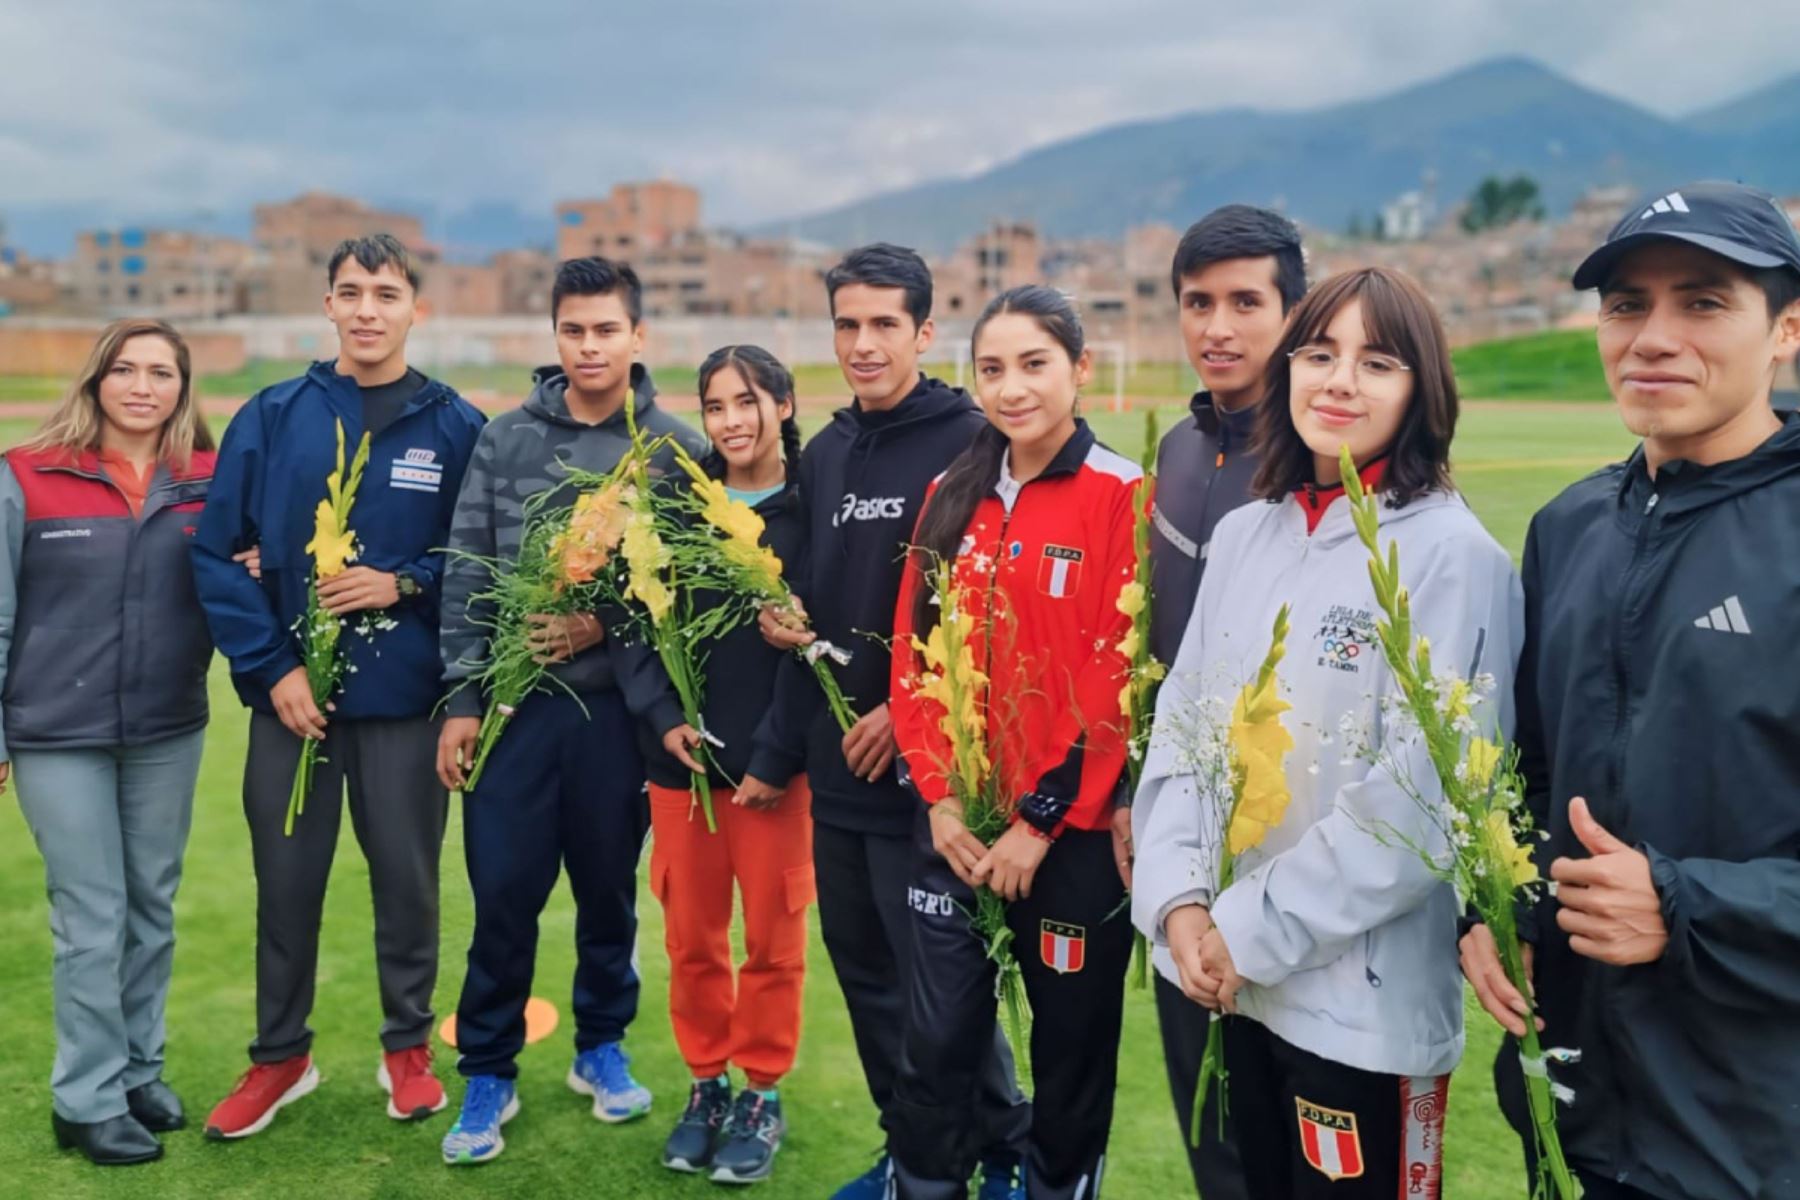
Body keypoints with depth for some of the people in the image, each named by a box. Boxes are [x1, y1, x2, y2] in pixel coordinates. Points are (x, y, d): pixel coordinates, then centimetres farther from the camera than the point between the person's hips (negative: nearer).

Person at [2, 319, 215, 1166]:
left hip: (169, 731, 3)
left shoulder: (208, 483, 2)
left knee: (152, 906, 13)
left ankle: (139, 1072, 28)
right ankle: (89, 1100, 16)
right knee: (91, 918, 2)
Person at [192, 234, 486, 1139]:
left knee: (407, 877, 9)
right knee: (286, 879, 11)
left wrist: (405, 582, -14)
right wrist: (270, 666, -8)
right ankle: (280, 1056, 29)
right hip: (292, 691, 1)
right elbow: (218, 553, -1)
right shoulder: (270, 417, 0)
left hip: (407, 697, -1)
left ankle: (409, 1048, 28)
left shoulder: (456, 427, -2)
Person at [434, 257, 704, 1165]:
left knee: (609, 890, 12)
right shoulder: (505, 438, 3)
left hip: (618, 706, 0)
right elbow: (466, 576, 1)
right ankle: (488, 1073, 21)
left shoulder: (674, 447, -1)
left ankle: (602, 1048, 32)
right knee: (503, 894, 4)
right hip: (514, 702, 1)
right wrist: (461, 700, -3)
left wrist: (608, 624, -15)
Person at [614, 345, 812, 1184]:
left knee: (771, 937, 7)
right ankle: (706, 1084, 29)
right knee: (690, 935, 11)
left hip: (775, 763, -3)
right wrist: (662, 717, -9)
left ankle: (762, 1096, 24)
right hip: (679, 758, 3)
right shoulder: (676, 502, 6)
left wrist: (776, 757, -14)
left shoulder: (811, 512, -4)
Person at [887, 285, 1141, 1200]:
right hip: (957, 824, 4)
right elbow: (913, 654, 7)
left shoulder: (1123, 497, -9)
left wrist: (1042, 819, -13)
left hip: (1070, 832, -4)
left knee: (1071, 1046, 12)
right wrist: (939, 796, -3)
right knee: (935, 1041, 9)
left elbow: (1117, 679, -13)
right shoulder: (952, 498, 7)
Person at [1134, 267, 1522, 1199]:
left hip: (1363, 1001, -5)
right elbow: (1180, 725, 6)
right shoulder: (1242, 536, 6)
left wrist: (1251, 932, -15)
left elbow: (1421, 793, -18)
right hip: (1228, 981, 6)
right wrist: (1179, 900, -7)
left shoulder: (1452, 555, -13)